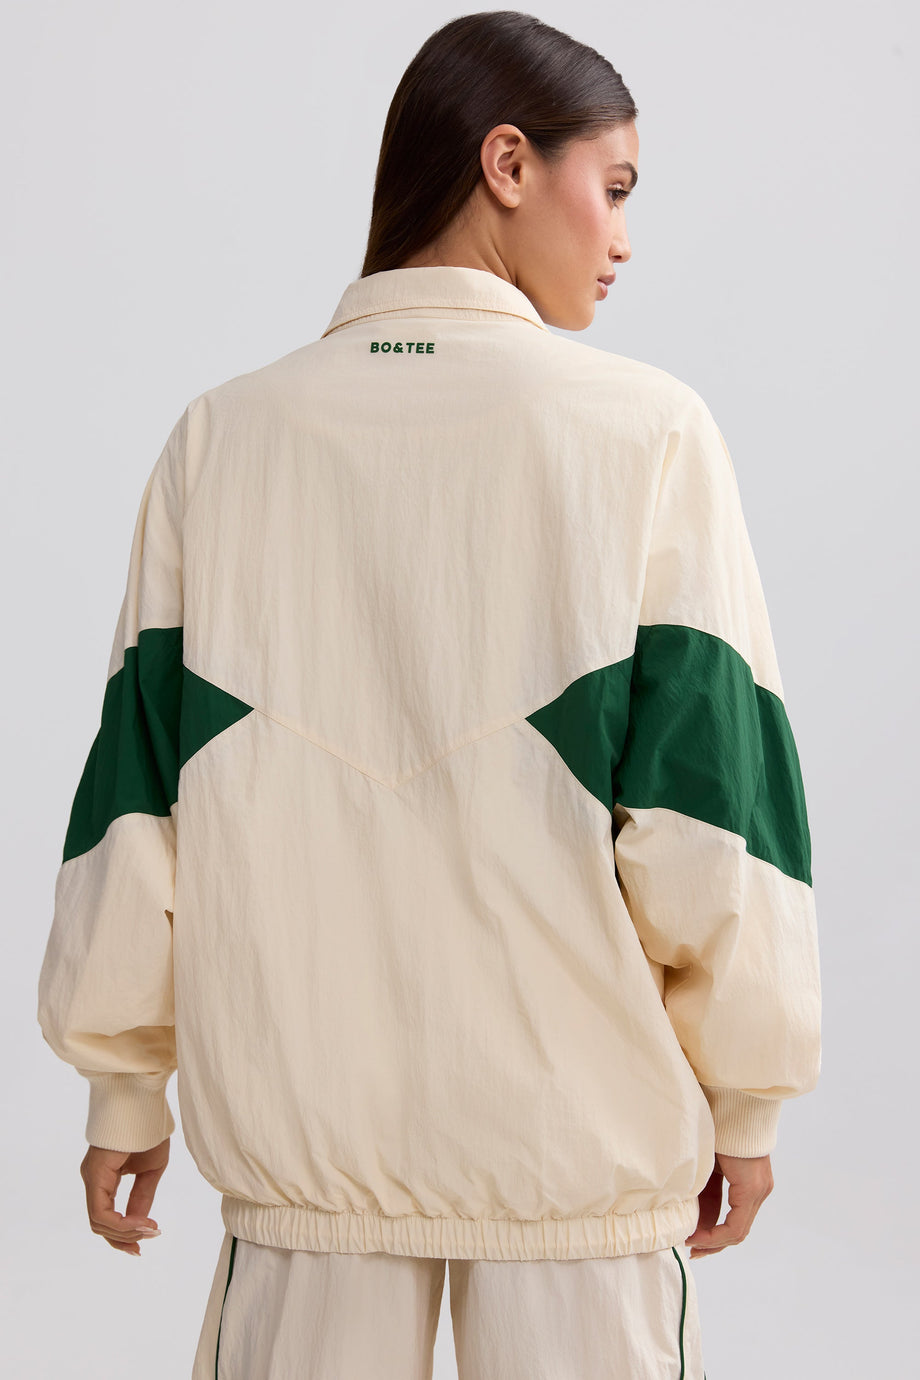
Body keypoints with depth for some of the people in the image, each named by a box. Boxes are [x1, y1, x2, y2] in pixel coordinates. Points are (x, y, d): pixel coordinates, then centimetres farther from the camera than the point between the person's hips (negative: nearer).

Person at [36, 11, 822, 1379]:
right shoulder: (646, 430, -8)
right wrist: (745, 1098, 4)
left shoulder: (221, 439, -1)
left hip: (300, 1121, 3)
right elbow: (708, 812, -9)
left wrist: (125, 1089, 12)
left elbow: (138, 797, 2)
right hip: (580, 1134, -2)